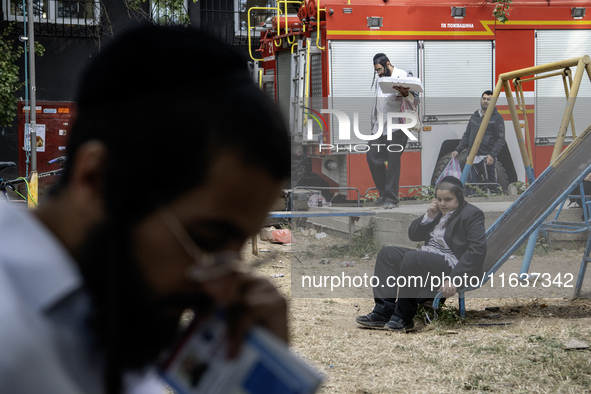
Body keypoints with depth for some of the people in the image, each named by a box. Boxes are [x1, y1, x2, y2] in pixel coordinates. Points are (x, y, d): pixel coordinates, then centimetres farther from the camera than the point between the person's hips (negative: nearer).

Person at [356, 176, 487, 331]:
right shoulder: (437, 211, 16)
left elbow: (477, 250, -18)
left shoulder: (472, 214, -7)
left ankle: (404, 317, -23)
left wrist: (455, 279, -27)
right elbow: (413, 234, 19)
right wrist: (429, 217, -1)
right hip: (428, 258, 9)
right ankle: (384, 311, -12)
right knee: (387, 253, 0)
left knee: (411, 259, -31)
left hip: (451, 264, -9)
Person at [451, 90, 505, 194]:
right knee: (469, 186, 2)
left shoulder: (497, 118, -1)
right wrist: (458, 150, 15)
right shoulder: (474, 116, 18)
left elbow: (500, 140, -6)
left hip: (487, 158, -6)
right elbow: (467, 135, 25)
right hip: (473, 158, 6)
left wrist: (492, 155, -18)